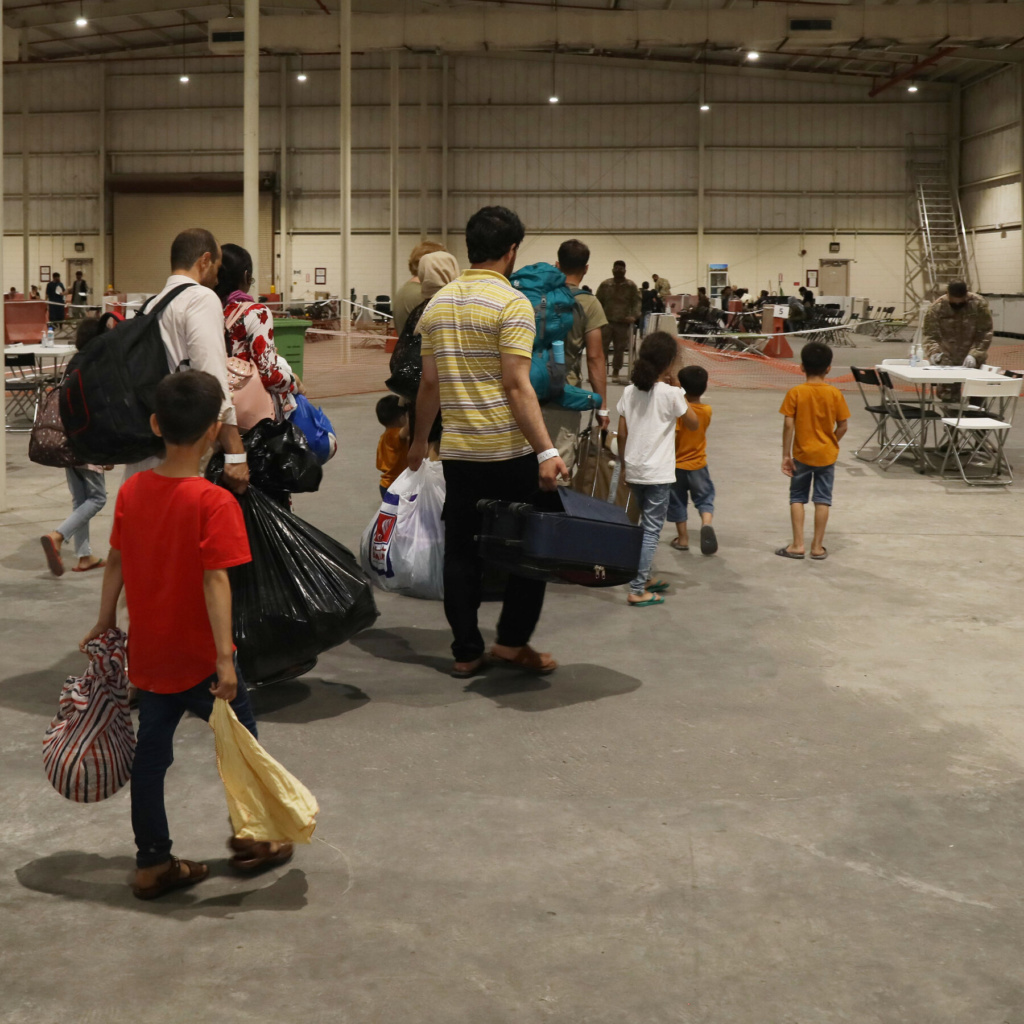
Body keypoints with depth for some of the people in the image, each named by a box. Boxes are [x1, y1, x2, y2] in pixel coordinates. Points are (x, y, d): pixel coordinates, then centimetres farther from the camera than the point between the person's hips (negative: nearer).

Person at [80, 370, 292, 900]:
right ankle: (251, 839, 29)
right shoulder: (214, 502, -20)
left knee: (151, 750, 14)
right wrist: (225, 658, -24)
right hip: (198, 655, -6)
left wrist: (105, 623, 18)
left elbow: (115, 563, 6)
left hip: (149, 653, 6)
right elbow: (215, 581, -25)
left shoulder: (131, 490, -2)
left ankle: (152, 861, 21)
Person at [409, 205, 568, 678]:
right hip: (508, 451, -6)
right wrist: (546, 451, -20)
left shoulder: (437, 304, 9)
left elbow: (429, 384, 12)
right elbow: (516, 386, -18)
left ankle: (466, 652, 15)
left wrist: (419, 441, 24)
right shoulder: (511, 303, -10)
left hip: (457, 451, 6)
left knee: (461, 550, 11)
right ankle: (512, 640, 10)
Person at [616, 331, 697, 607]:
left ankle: (645, 578, 29)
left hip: (633, 470, 6)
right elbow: (693, 424, 0)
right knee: (652, 529, -1)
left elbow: (622, 434, 5)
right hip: (658, 474, -6)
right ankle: (637, 590, -4)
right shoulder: (671, 394, -13)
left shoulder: (630, 391, 2)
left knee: (647, 525, 21)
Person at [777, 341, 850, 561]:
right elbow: (843, 426, -5)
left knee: (797, 497, 11)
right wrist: (832, 443, 13)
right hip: (826, 455, 1)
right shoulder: (835, 394, -7)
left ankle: (797, 544, 7)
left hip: (802, 454, -1)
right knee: (823, 500, 9)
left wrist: (786, 455, -7)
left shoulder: (795, 393, -11)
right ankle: (817, 546, 12)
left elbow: (789, 425, -13)